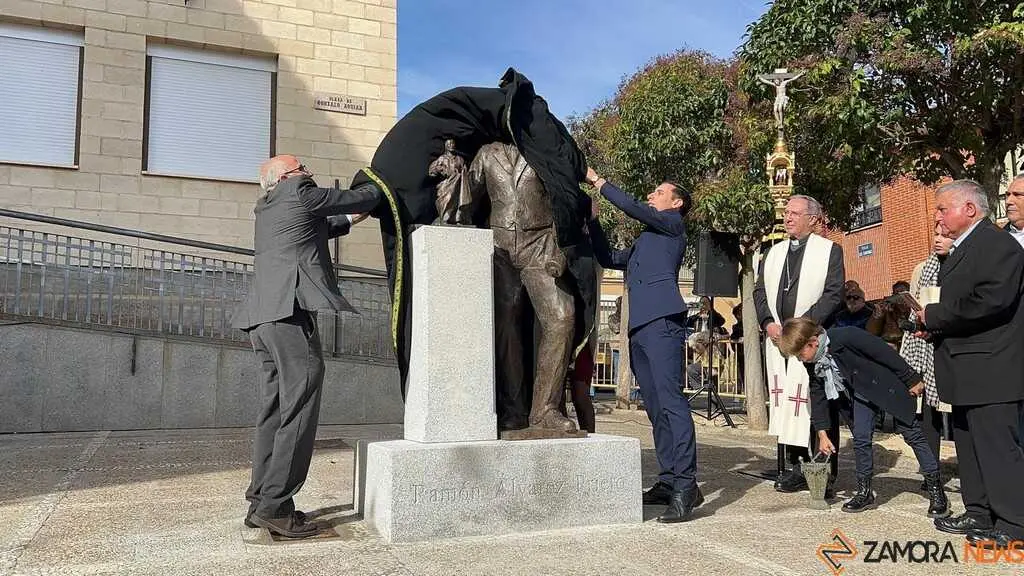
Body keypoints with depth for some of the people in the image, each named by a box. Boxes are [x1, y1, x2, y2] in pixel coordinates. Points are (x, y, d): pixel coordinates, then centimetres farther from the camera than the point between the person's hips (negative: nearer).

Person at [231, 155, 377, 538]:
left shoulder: (267, 208, 26)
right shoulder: (299, 192, 3)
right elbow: (361, 200, 10)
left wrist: (348, 220, 46)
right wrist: (377, 192, 29)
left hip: (263, 318, 9)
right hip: (290, 312, -9)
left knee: (274, 411, 10)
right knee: (298, 410, -9)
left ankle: (261, 502, 13)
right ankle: (274, 507, -9)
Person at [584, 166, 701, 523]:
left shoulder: (673, 222, 10)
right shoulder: (643, 242, 32)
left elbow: (633, 208, -2)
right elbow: (609, 259, 30)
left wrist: (597, 181, 7)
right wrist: (592, 219, 25)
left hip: (662, 320, -9)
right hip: (639, 327, 9)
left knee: (670, 401, -16)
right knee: (655, 407, 6)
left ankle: (686, 485, -18)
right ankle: (668, 481, 8)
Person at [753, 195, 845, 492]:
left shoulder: (830, 250, 3)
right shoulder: (774, 252, 19)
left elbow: (834, 294, -6)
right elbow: (760, 291, 16)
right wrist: (768, 323, -1)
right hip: (777, 338, 5)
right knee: (784, 400, 4)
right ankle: (795, 465, 11)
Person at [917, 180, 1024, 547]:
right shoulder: (960, 251, 19)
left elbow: (993, 300, -26)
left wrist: (934, 316, -17)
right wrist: (934, 323, 2)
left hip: (989, 369, -10)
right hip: (965, 371, 10)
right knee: (969, 445, 15)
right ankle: (979, 513, 25)